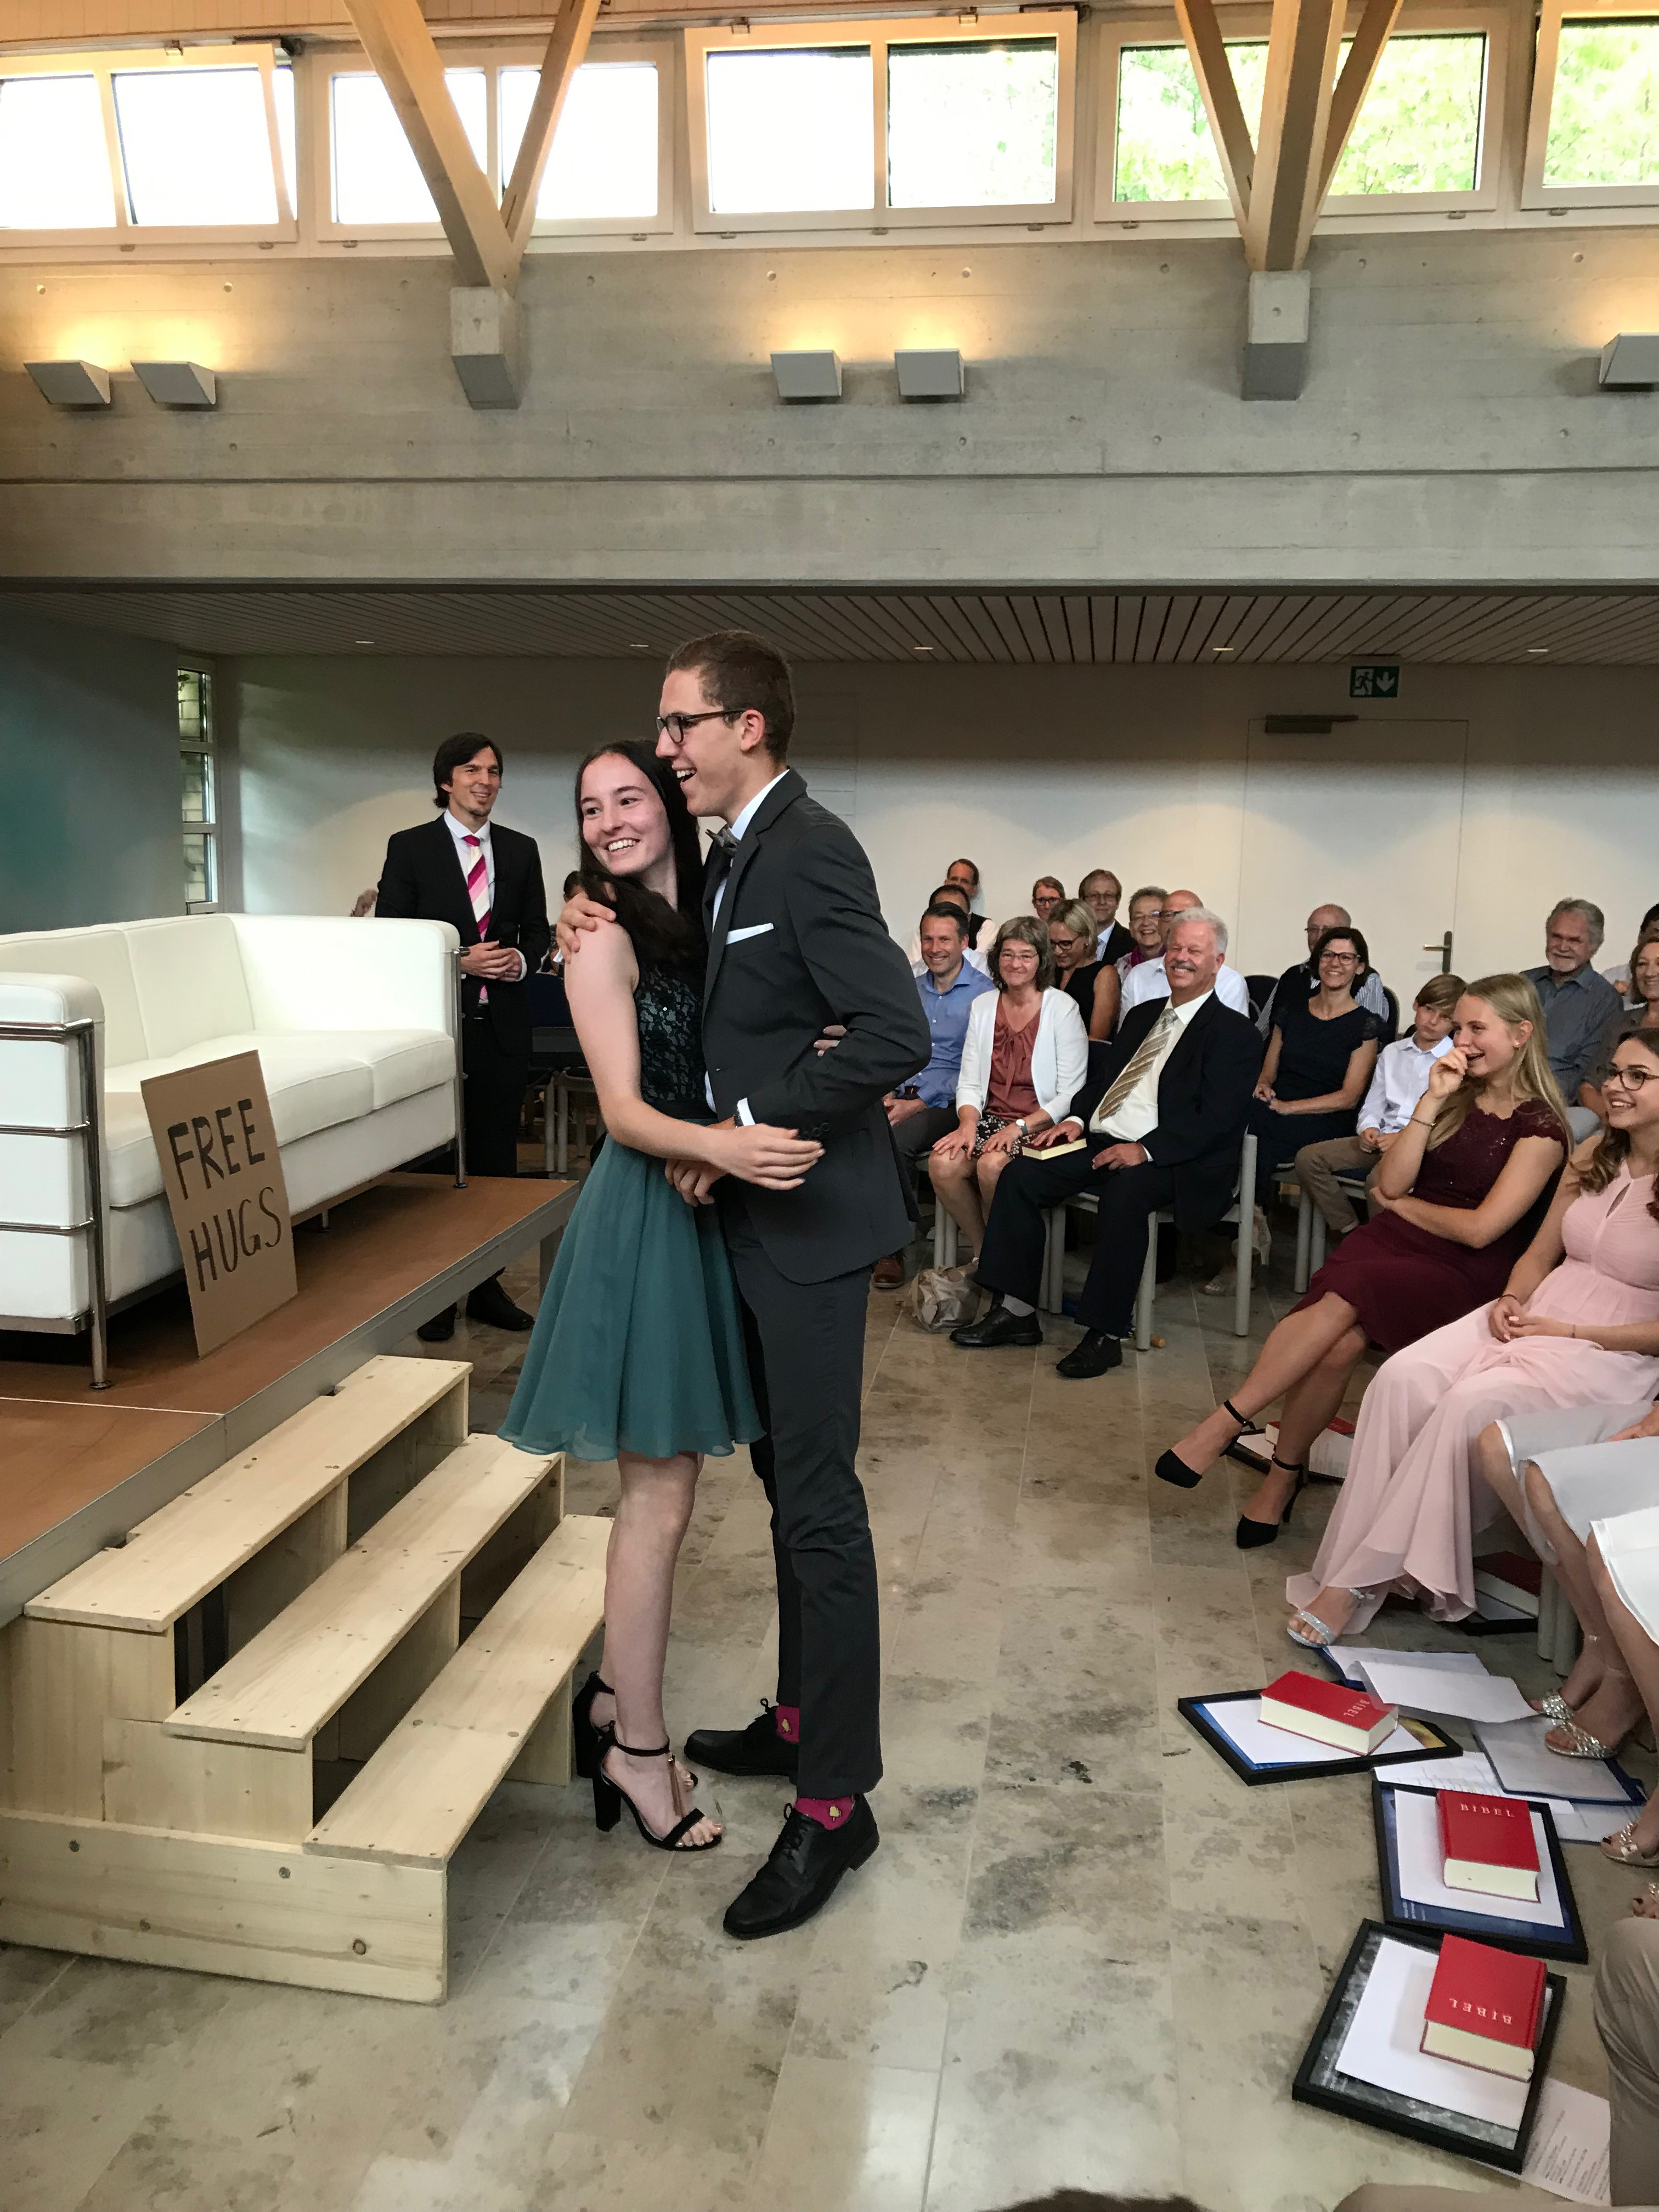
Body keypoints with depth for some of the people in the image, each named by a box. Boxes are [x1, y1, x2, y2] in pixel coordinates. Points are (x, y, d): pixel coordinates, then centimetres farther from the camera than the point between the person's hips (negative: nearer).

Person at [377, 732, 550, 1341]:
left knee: (496, 1159, 9)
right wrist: (460, 962, -16)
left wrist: (521, 959, -8)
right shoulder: (410, 848, -1)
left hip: (502, 1024, 4)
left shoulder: (521, 850, 10)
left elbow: (537, 930, 14)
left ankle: (488, 1286, 19)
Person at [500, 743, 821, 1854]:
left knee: (666, 1480, 14)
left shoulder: (703, 925, 10)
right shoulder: (607, 944, -10)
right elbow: (624, 1110, -18)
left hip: (703, 1209, 7)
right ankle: (637, 1745, 13)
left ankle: (615, 1698, 29)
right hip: (648, 1214, -7)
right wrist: (719, 1146, -36)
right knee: (660, 1492, -1)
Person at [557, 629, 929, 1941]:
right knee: (787, 1478, 19)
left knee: (819, 1501, -2)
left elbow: (897, 1034, -26)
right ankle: (802, 1720, 36)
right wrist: (614, 942, 4)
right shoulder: (740, 851, 13)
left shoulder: (810, 849, -17)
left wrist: (748, 1130, -20)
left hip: (809, 1217, -10)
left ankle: (836, 1801, 11)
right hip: (756, 1211, 10)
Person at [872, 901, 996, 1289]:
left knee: (894, 1137, -34)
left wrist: (919, 1104, -15)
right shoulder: (909, 990, 17)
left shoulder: (983, 993, -2)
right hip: (903, 1095, 5)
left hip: (947, 1101, -5)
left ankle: (890, 1249, -18)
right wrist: (887, 1094, -2)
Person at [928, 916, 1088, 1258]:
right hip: (991, 1119, 4)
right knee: (942, 1162, -25)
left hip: (1041, 1126, -4)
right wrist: (968, 1124, -11)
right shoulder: (983, 1006, 10)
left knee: (992, 1165, -33)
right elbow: (969, 1083, 10)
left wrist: (1020, 1127, -18)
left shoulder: (1062, 1009, -4)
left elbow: (1071, 1094, -7)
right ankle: (982, 1251, -2)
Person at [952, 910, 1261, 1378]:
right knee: (1020, 1176, -11)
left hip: (1170, 1160, -7)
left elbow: (1217, 1118, -13)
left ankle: (1106, 1335, -28)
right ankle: (1016, 1311, -8)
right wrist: (1077, 1119, 3)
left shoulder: (1235, 1033, -1)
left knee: (1124, 1194, -37)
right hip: (1103, 1144, 7)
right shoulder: (1143, 1016, 23)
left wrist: (1145, 1150, -23)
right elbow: (1102, 1078, 25)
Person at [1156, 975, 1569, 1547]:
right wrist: (1431, 1102, -4)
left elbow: (1480, 1229, -11)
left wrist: (1400, 1203, 4)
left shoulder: (1541, 1127, -3)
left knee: (1340, 1301, -34)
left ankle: (1227, 1422, -27)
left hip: (1463, 1270, -4)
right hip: (1397, 1240, 4)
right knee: (1339, 1341, -30)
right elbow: (1392, 1183, 4)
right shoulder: (1455, 1095, 15)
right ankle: (1285, 1473, -23)